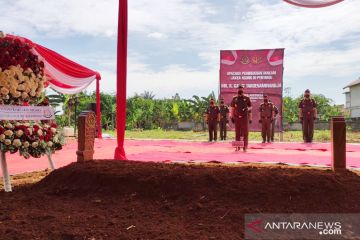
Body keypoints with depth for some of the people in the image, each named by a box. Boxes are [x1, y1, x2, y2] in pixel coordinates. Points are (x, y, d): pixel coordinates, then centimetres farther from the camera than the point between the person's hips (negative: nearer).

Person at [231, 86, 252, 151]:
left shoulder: (247, 98, 6)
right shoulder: (234, 98, 10)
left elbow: (250, 107, 12)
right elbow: (232, 108, 12)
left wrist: (247, 109, -11)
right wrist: (232, 117, 6)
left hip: (245, 117, -1)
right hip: (237, 117, 1)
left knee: (245, 132, -2)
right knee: (237, 132, 4)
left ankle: (245, 147, 2)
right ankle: (237, 147, 10)